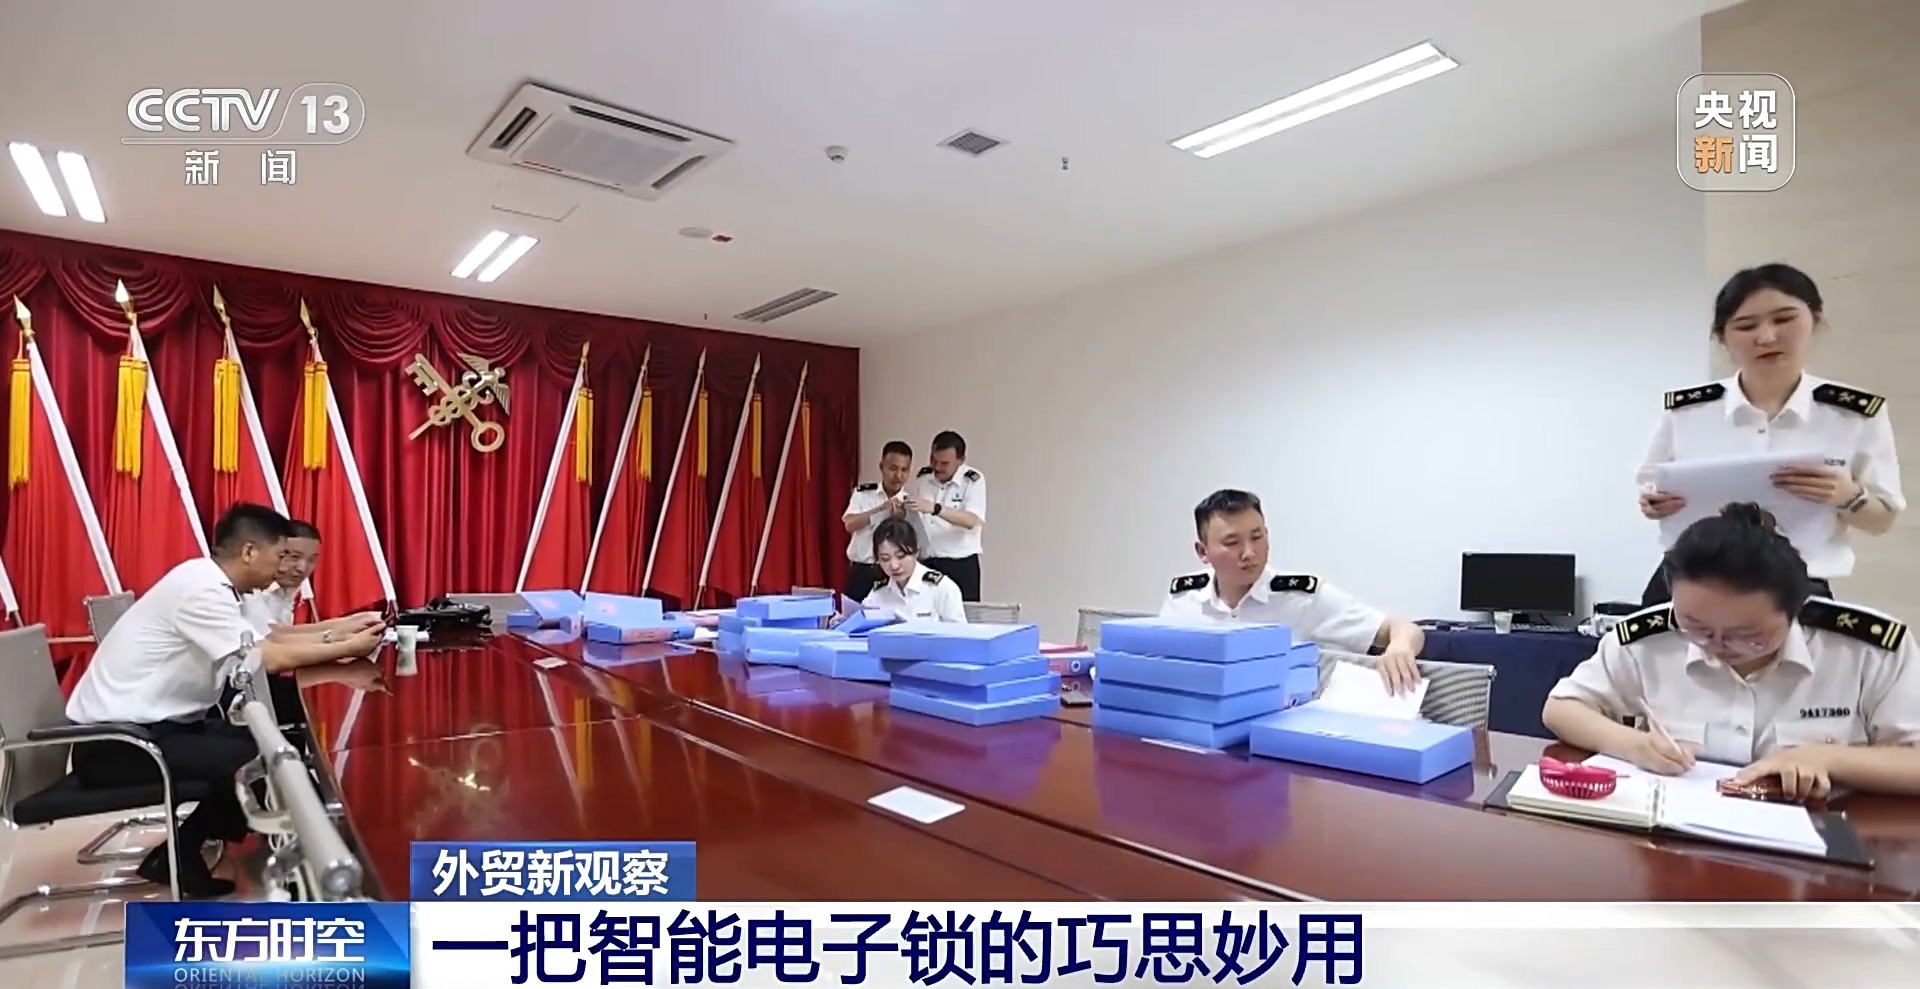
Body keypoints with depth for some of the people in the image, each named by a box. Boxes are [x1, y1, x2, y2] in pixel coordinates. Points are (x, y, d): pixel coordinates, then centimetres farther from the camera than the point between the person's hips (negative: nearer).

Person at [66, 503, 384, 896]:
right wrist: (348, 648, -16)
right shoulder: (201, 589, -22)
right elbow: (269, 658, -25)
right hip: (114, 742, -10)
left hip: (148, 725, 10)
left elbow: (268, 642, 7)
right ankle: (175, 857, 4)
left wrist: (340, 635, 1)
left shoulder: (211, 583, 7)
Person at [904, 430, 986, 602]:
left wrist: (934, 508, -35)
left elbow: (972, 521, -24)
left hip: (961, 566, -4)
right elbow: (911, 517, 17)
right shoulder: (922, 477, 6)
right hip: (927, 563, 4)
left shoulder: (973, 481, -9)